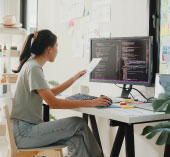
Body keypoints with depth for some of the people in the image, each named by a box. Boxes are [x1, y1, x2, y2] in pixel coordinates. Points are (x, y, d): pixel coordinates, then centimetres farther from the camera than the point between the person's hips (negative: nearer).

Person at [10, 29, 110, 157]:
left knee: (76, 140, -9)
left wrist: (74, 79, 29)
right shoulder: (34, 69, -16)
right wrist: (90, 103, -21)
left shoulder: (31, 65, 14)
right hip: (24, 133, -9)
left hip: (28, 128, 9)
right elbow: (54, 103, -22)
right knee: (79, 124, -10)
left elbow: (50, 93, 27)